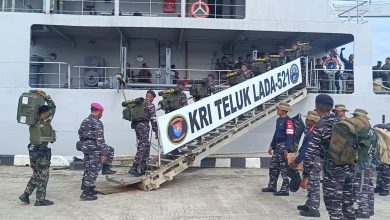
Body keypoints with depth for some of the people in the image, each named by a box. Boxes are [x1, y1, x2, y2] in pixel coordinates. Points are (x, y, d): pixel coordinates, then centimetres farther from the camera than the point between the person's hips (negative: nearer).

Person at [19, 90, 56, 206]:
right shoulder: (46, 121, -12)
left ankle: (25, 195, 18)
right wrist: (44, 96, -4)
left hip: (33, 150, 8)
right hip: (42, 151, -8)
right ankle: (40, 200, 8)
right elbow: (53, 106, -6)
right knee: (43, 177, 3)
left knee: (36, 175, 20)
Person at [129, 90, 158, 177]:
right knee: (142, 148, -6)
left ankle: (144, 168, 20)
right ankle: (133, 169, -13)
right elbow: (153, 119, -10)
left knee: (146, 146, 16)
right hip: (144, 126, -8)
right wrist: (156, 131, -7)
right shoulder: (150, 105, -6)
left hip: (136, 125, 8)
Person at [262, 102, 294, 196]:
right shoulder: (279, 120, 13)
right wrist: (272, 146, 22)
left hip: (284, 147, -9)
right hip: (277, 146, 10)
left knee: (284, 169, -2)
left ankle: (285, 190, 7)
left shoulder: (288, 121, -17)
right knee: (273, 167, 15)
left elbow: (290, 136, -21)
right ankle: (271, 186, 26)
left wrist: (286, 150, -25)